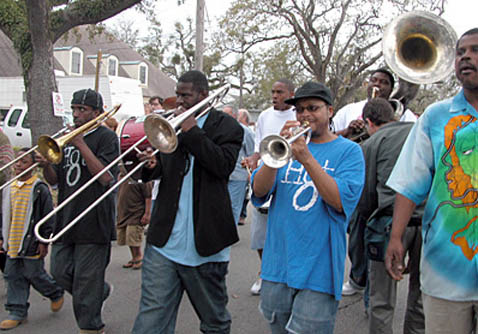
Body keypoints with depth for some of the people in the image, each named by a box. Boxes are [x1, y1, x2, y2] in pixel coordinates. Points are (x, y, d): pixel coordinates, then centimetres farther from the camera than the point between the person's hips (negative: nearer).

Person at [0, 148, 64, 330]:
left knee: (35, 274, 2)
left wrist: (44, 241, -12)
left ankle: (56, 293, 28)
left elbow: (48, 217, -10)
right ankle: (18, 312, 17)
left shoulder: (39, 188, -10)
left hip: (31, 243, -7)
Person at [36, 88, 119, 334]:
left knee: (86, 281, -1)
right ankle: (102, 290, 35)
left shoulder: (106, 137, -4)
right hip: (65, 219, 7)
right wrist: (46, 165, -7)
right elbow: (55, 181, 16)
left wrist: (81, 145, -19)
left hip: (93, 221, -7)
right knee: (60, 272, 11)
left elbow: (106, 177, -18)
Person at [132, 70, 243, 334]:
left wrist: (191, 131, -14)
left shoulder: (225, 125, 0)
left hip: (204, 245, -3)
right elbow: (163, 169, 16)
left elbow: (224, 165, -16)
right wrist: (152, 166, -7)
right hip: (165, 242, 4)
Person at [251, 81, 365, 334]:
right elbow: (259, 191, -2)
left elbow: (341, 201, -16)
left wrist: (306, 158, -24)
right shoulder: (289, 144, 10)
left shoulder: (349, 150, 0)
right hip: (277, 264, 4)